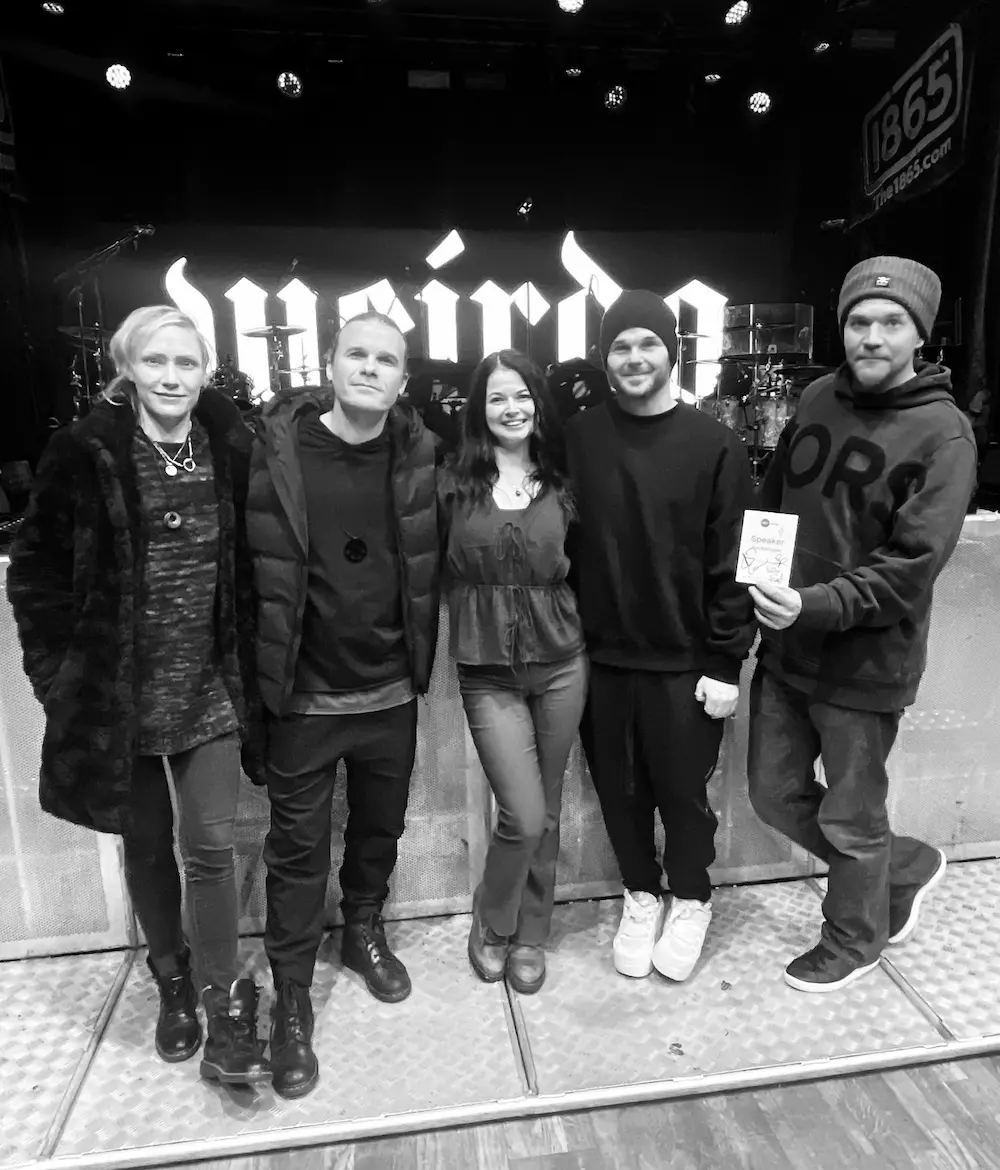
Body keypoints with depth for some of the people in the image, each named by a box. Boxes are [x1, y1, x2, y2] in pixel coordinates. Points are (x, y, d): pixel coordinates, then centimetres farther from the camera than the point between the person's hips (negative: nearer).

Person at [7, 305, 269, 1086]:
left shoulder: (229, 447, -1)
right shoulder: (86, 454, -8)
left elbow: (250, 566, 5)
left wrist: (250, 664, 2)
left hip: (210, 688, 1)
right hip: (118, 690, 0)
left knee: (212, 847, 2)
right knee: (148, 847, 16)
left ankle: (227, 1009, 19)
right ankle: (173, 982, 38)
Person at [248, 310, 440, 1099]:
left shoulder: (418, 454, -1)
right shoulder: (278, 448, -10)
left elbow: (429, 564, 5)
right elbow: (253, 567, -7)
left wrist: (421, 662, 2)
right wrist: (264, 674, -8)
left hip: (391, 693, 3)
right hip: (305, 695, -3)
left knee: (380, 830, 21)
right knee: (298, 850, 11)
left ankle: (364, 931, 49)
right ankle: (292, 996, 32)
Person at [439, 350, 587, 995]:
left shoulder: (559, 485, 4)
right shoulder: (456, 484, -2)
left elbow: (574, 569, 12)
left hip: (561, 662, 3)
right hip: (488, 670, -2)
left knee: (546, 815, 12)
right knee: (523, 818, -5)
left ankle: (531, 935, 36)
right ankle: (491, 925, 26)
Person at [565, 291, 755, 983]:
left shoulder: (714, 446, -7)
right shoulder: (580, 438, 1)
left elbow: (731, 562, -7)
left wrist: (726, 663, -8)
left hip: (684, 660, -2)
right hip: (602, 655, 3)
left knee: (683, 790, 11)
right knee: (620, 788, 15)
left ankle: (691, 900, 39)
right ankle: (641, 893, 41)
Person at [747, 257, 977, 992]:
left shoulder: (943, 434, -13)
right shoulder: (817, 399, 3)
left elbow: (910, 568, -18)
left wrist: (814, 607, -30)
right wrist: (760, 587, 1)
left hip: (864, 662, -5)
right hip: (783, 648, 6)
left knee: (850, 821, 13)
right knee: (776, 795, 18)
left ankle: (853, 941, 42)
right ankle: (905, 868, 43)